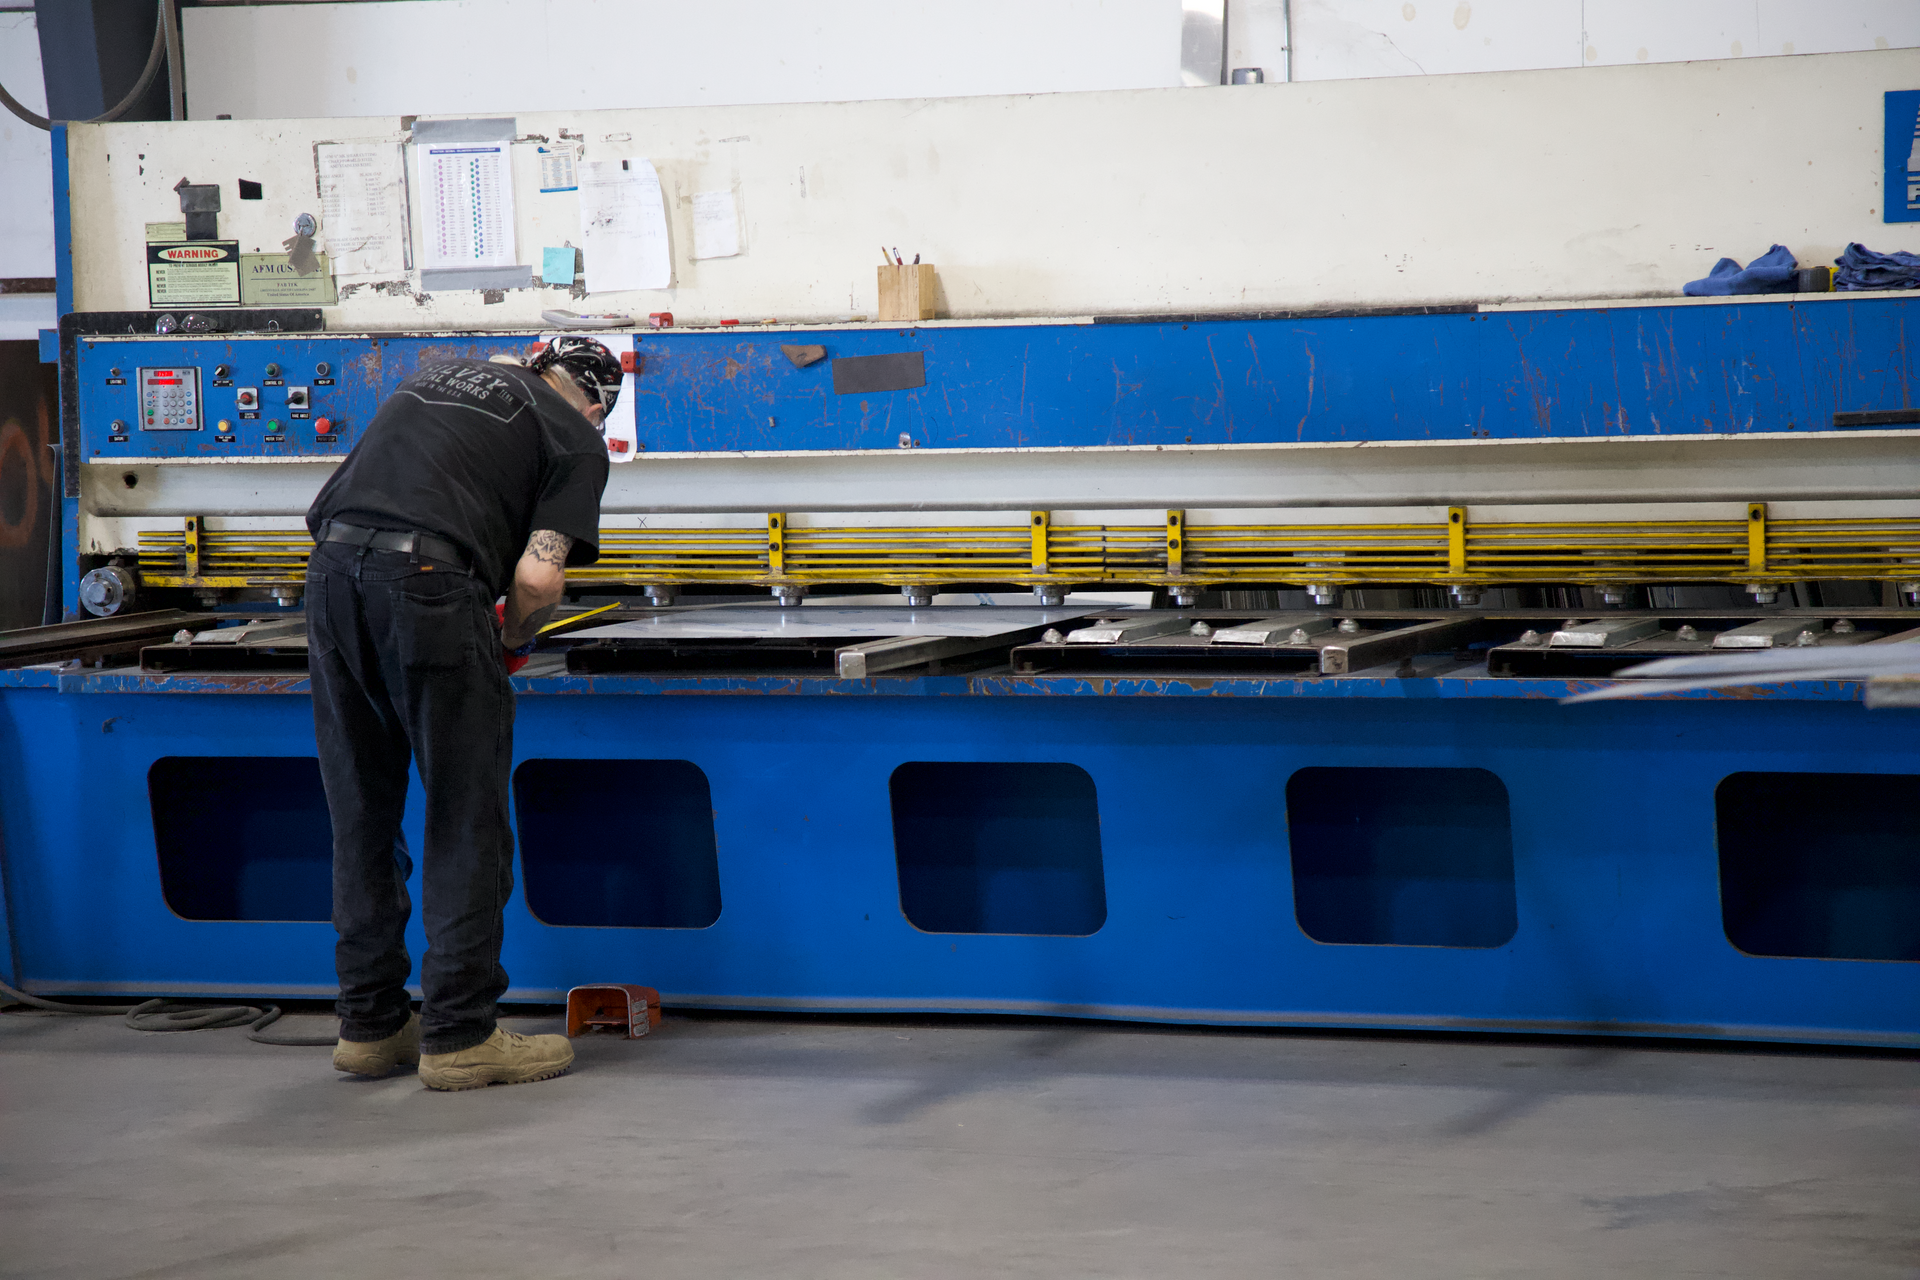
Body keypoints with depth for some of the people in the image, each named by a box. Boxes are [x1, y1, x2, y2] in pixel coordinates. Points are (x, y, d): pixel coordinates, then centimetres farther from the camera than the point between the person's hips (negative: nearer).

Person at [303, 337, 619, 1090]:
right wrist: (515, 637, 19)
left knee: (362, 818, 15)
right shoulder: (576, 439, 13)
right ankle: (458, 1035, 7)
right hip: (428, 581, -6)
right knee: (465, 823, 5)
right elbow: (538, 575, -3)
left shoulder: (443, 378, 30)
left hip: (331, 571, 6)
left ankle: (370, 1026, 22)